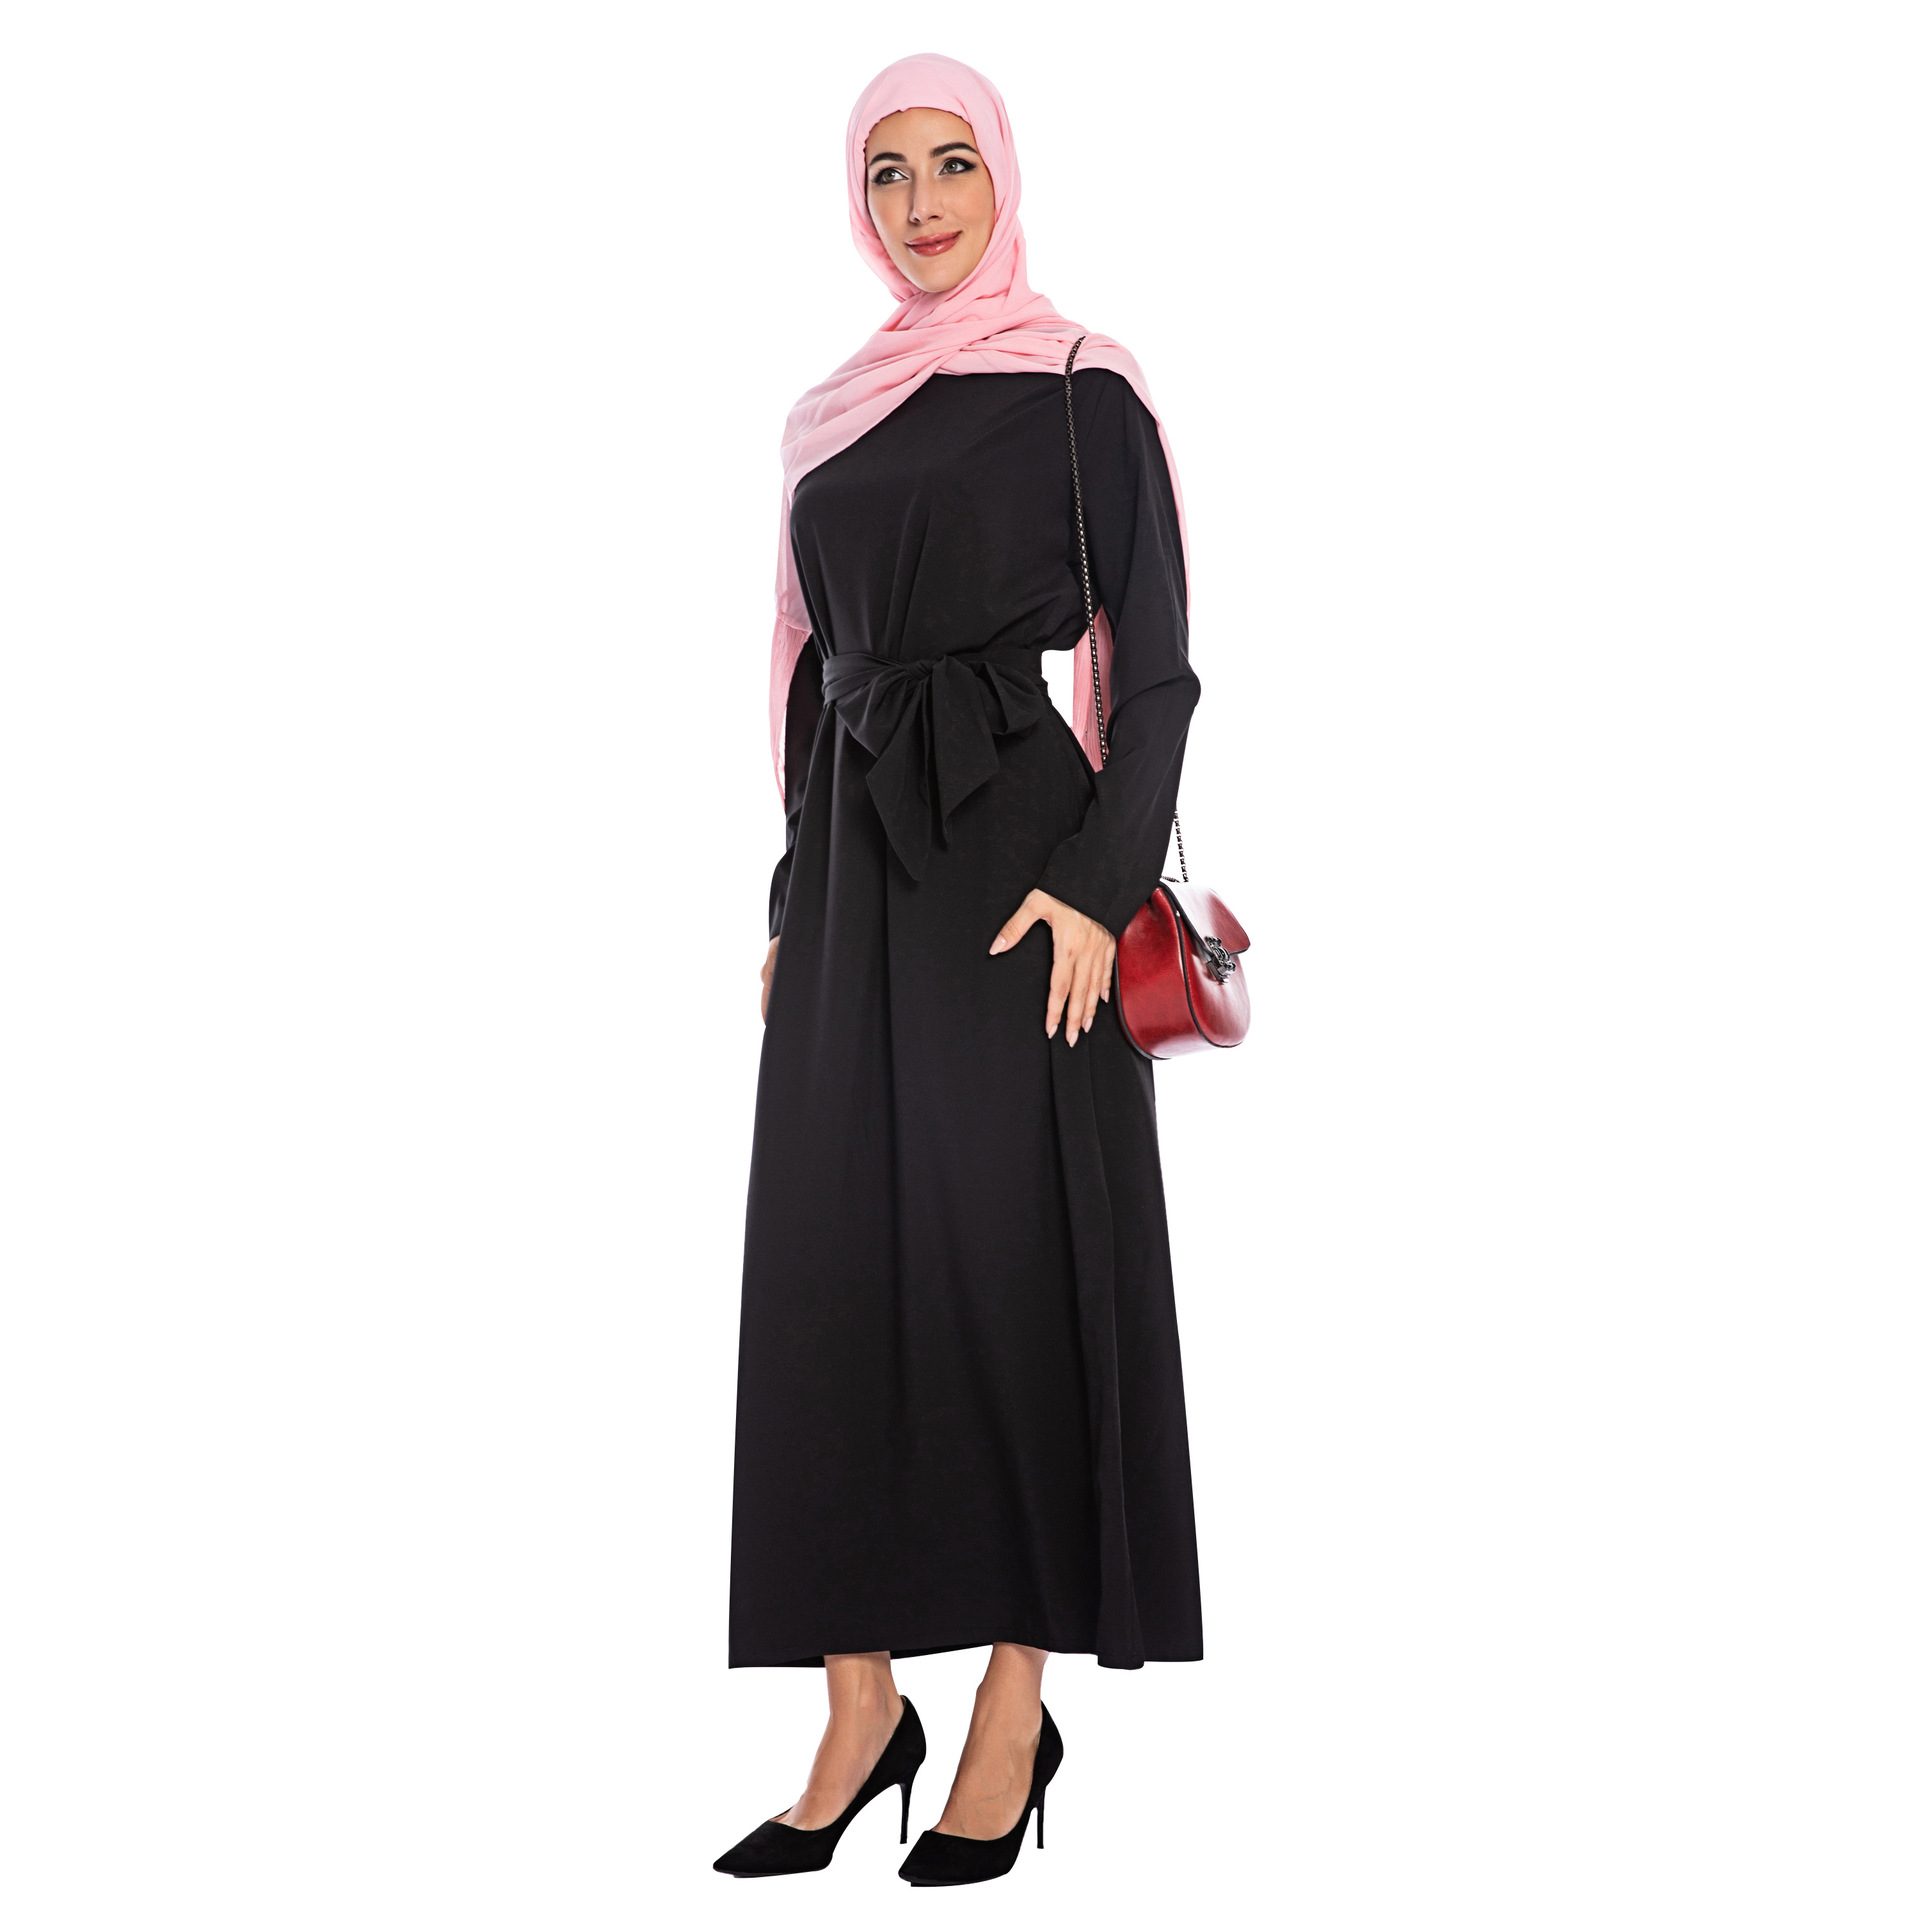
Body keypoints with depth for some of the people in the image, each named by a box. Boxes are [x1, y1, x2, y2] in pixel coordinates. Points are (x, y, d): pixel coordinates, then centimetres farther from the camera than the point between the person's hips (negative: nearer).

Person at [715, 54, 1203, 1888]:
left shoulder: (1083, 392, 1)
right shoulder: (832, 418, 17)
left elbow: (1156, 662, -5)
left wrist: (1097, 884, -16)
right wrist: (791, 901, 13)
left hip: (1019, 859, -5)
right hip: (856, 870, 5)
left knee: (1012, 1257, -4)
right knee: (836, 1263, 1)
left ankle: (1017, 1710, 6)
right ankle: (862, 1712, 8)